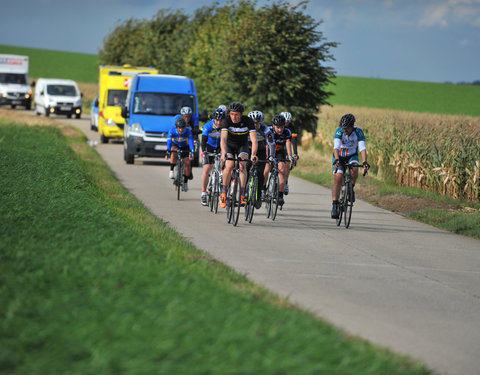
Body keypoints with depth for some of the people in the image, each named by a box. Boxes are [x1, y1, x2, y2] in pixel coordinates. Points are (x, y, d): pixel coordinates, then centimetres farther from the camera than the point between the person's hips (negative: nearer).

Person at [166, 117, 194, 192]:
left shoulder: (188, 131, -29)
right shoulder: (172, 130, -29)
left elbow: (191, 142, -38)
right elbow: (169, 141, -35)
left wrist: (191, 153, -51)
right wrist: (168, 152, -47)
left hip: (185, 147, 1)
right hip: (175, 145, -1)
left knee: (187, 163, -14)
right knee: (174, 151, -36)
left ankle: (185, 182, 4)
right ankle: (171, 170, -22)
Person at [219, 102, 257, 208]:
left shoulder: (248, 121, -25)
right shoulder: (227, 121, -25)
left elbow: (254, 140, -31)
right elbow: (223, 138, -35)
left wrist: (253, 155, -46)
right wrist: (224, 153, -51)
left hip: (242, 145, 0)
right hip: (230, 145, 0)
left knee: (242, 166, -23)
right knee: (229, 167, -22)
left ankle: (242, 194, -22)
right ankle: (223, 191, -3)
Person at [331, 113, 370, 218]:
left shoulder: (358, 132, -23)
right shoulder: (339, 131, -25)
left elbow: (362, 148, -32)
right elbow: (336, 147, -35)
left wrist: (365, 162, -47)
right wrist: (337, 160, -52)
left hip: (352, 156, 1)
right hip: (339, 156, 0)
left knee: (354, 170, -32)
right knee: (337, 178, -16)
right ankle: (334, 206, -13)